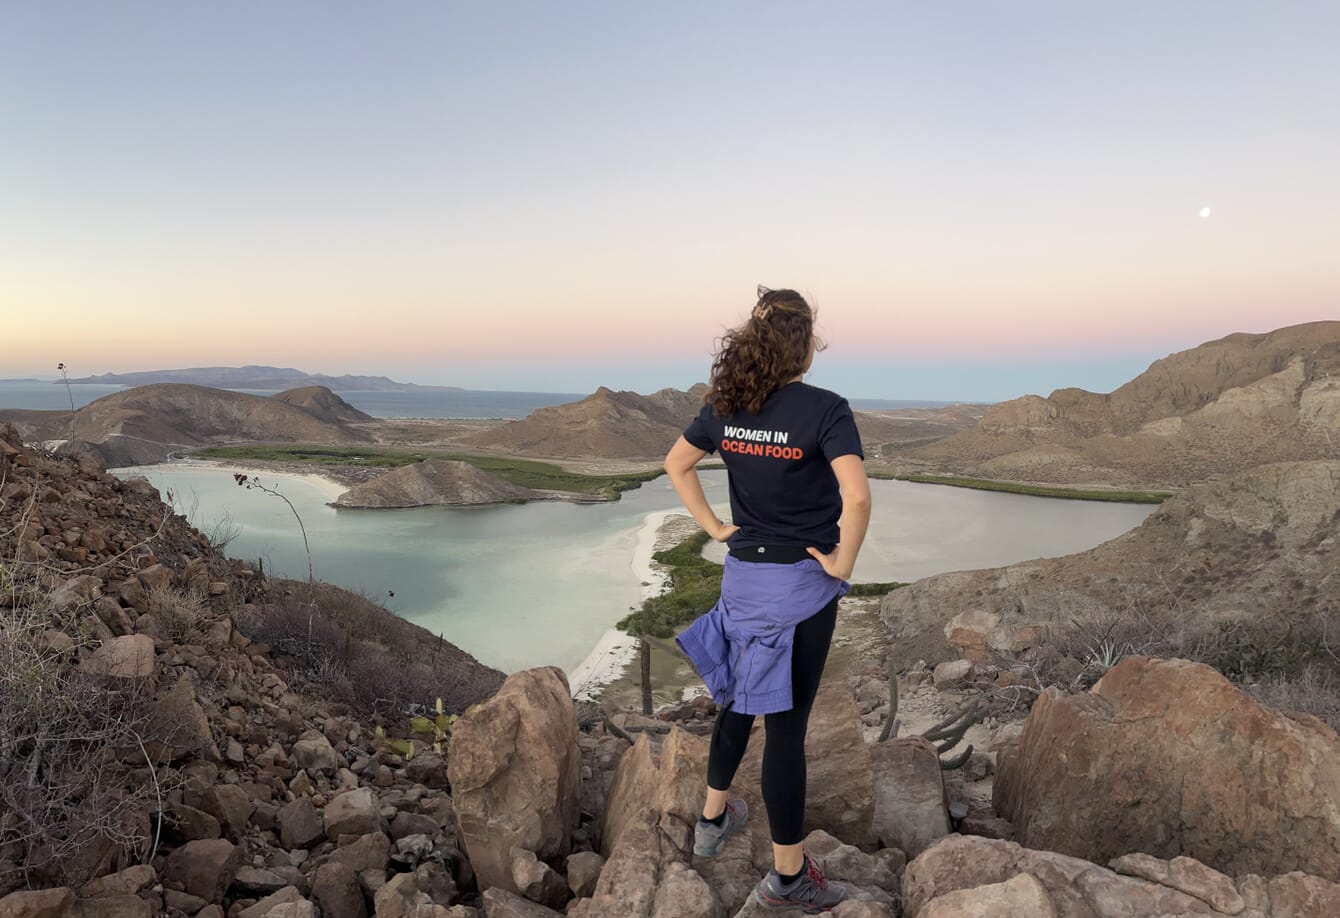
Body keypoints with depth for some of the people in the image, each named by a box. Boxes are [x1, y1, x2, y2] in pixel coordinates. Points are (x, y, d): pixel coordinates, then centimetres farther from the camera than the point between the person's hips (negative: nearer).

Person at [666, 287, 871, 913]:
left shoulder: (724, 405, 0)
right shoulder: (825, 409, -17)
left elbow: (676, 464, 11)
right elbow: (857, 496, -28)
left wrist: (714, 527, 11)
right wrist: (842, 563, -14)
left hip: (743, 573, 6)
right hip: (802, 583, -5)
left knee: (740, 696, 25)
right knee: (786, 720, 4)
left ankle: (713, 817, 43)